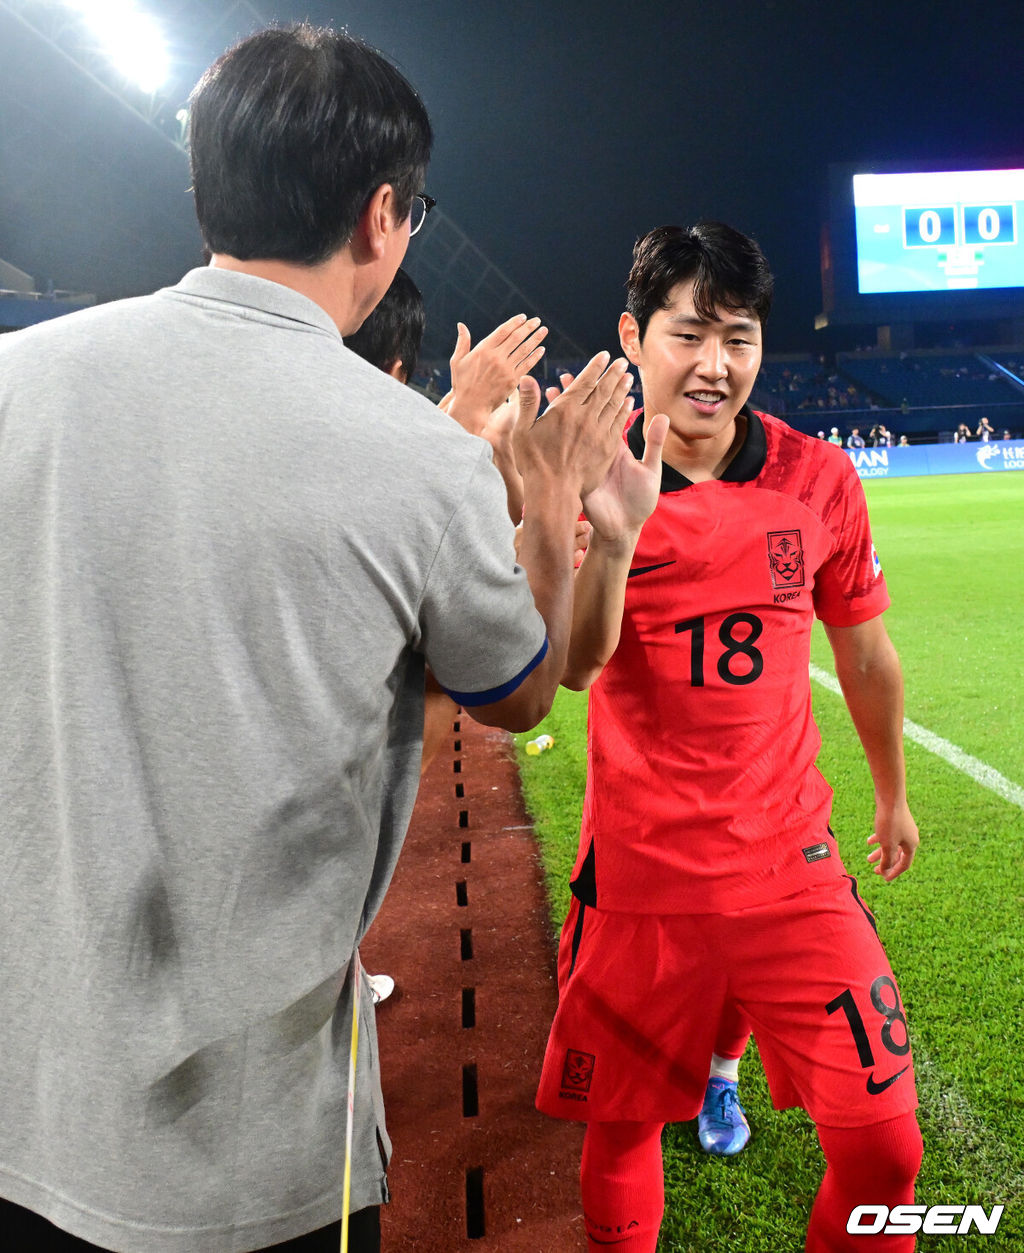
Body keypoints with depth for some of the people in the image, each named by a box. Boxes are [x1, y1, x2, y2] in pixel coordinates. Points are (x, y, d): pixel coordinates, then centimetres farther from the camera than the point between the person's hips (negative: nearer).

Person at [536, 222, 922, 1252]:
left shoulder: (819, 479, -3)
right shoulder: (593, 483, -7)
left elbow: (865, 654, 10)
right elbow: (573, 669, -20)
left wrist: (892, 797, 20)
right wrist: (614, 537, -37)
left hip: (791, 865, 2)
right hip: (638, 873, -1)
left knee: (881, 1146, 2)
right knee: (621, 1131, 13)